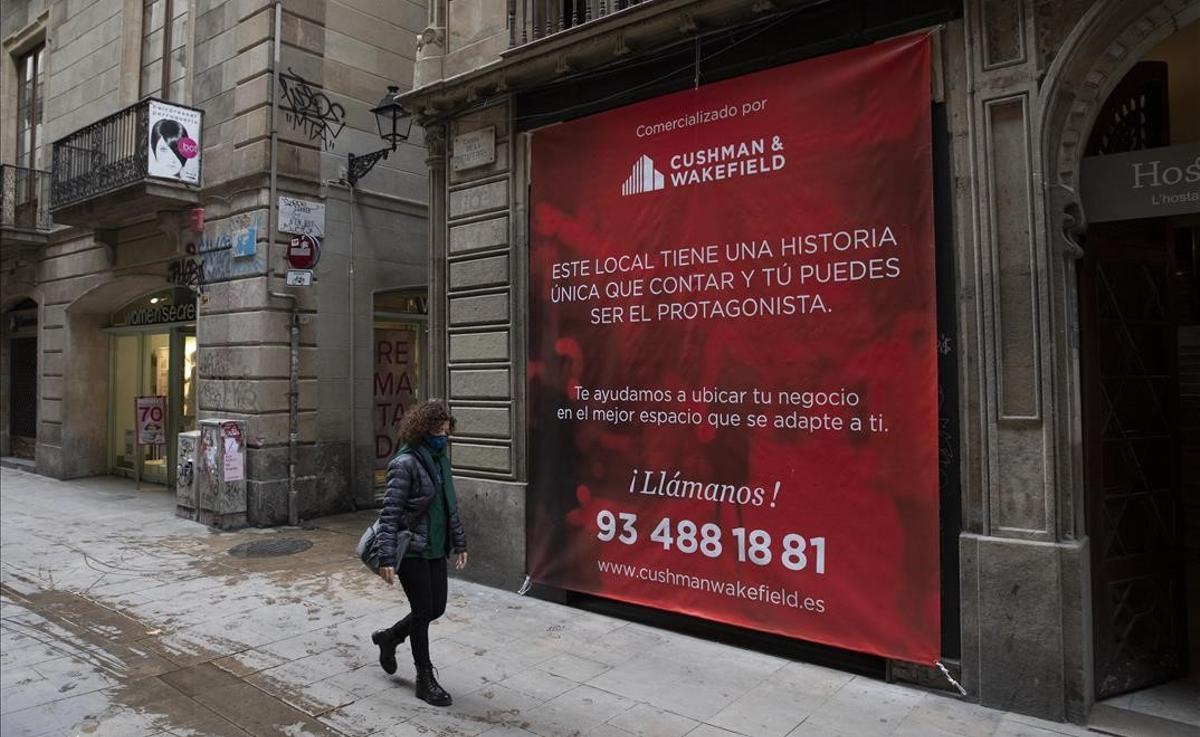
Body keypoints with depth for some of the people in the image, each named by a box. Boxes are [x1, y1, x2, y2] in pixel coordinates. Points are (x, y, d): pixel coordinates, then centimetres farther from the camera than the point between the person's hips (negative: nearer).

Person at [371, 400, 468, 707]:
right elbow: (390, 513, -18)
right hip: (411, 551, -8)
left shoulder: (442, 460, 7)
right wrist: (387, 559, -21)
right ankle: (425, 680, 19)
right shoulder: (406, 463, -17)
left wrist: (459, 543, 16)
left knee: (437, 608, 13)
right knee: (423, 611, 2)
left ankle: (388, 637, 38)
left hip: (436, 549, 8)